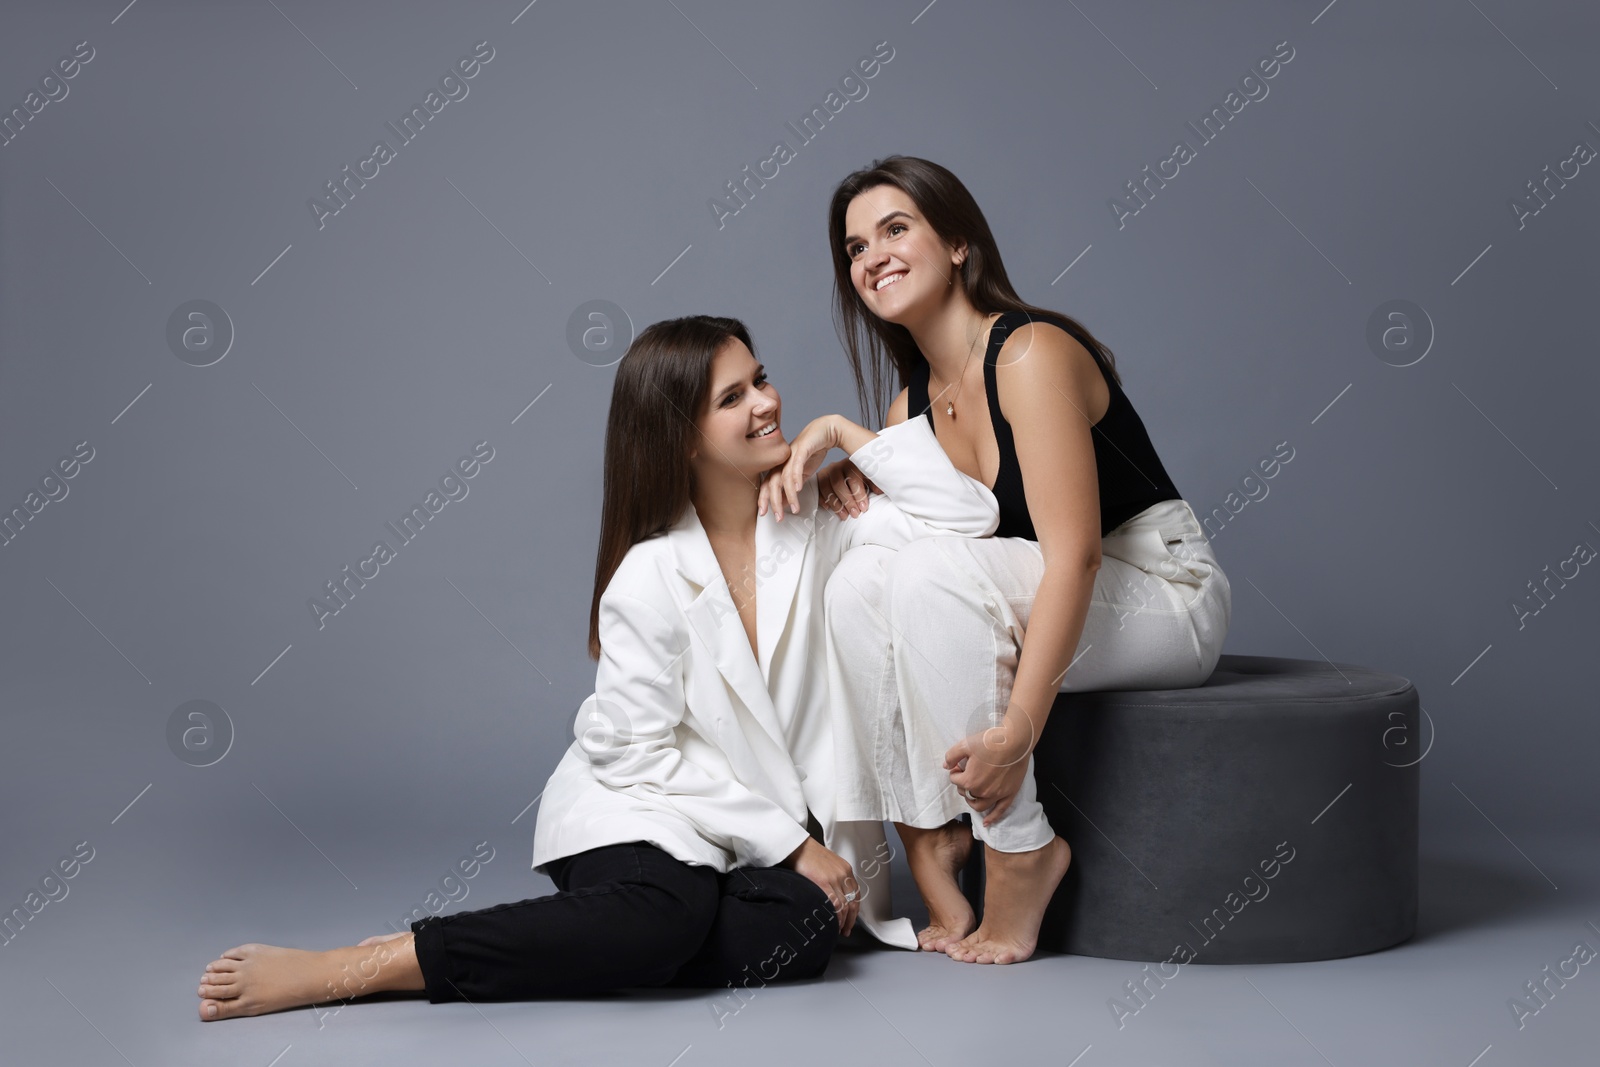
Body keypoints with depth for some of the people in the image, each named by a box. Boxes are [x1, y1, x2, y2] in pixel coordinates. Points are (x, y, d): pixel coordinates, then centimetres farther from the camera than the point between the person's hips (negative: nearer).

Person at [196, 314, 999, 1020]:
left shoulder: (815, 527, 2)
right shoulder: (650, 579, -11)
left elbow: (964, 518, -4)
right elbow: (641, 756, -12)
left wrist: (841, 430, -7)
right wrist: (791, 843, -15)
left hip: (782, 822, 4)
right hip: (643, 809, -4)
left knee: (795, 937, -32)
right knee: (665, 916, -38)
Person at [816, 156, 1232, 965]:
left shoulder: (1033, 354, -17)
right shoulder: (913, 404, 8)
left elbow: (1074, 552, -25)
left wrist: (1017, 729, -32)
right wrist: (846, 476, -12)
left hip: (1163, 595, -7)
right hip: (1052, 609, 7)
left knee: (934, 575, -31)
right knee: (857, 580, -17)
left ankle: (1021, 851, -20)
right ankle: (926, 839, -14)